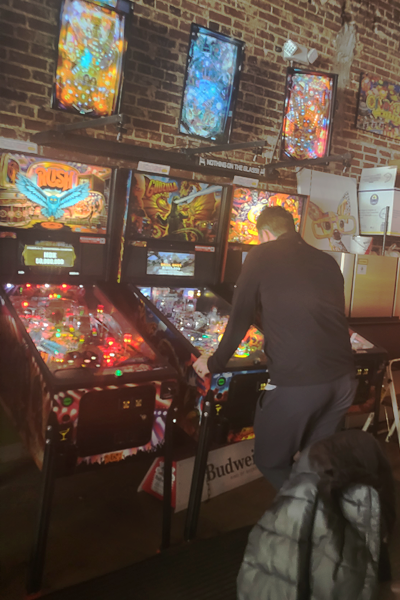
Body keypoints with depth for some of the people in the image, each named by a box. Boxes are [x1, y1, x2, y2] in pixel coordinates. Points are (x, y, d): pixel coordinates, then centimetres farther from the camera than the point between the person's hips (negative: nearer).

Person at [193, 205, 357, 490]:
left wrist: (215, 363, 18)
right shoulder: (327, 261, 18)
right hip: (344, 377, 6)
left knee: (271, 460, 18)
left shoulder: (262, 255, 5)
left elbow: (241, 318, 5)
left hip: (297, 380, -6)